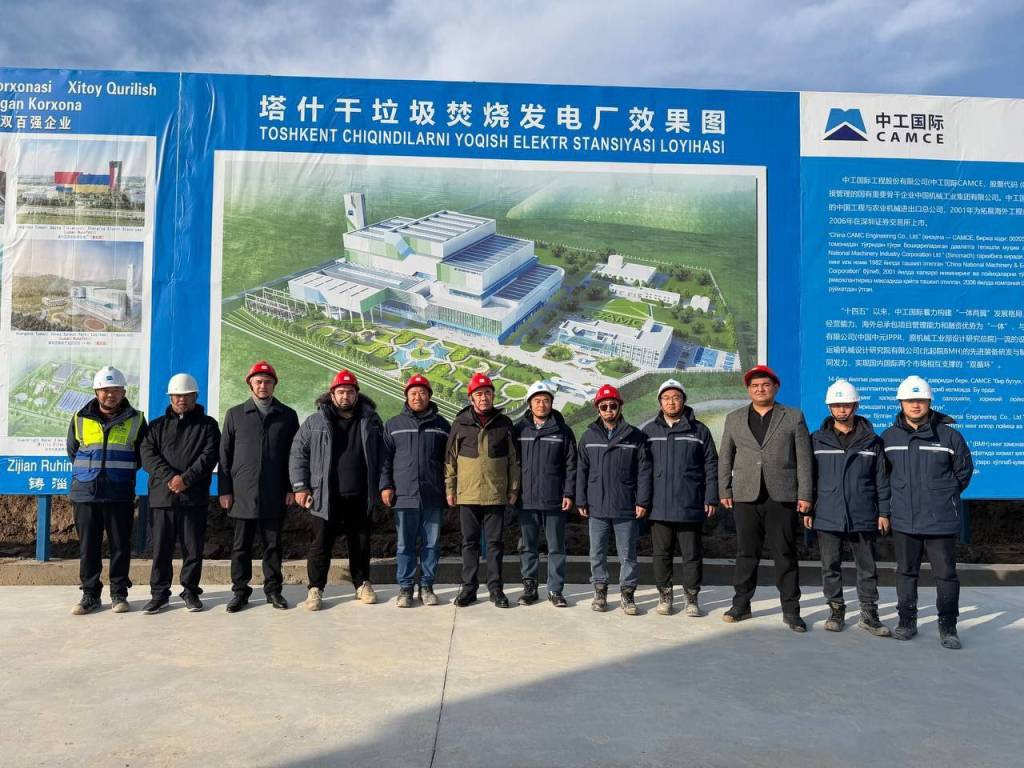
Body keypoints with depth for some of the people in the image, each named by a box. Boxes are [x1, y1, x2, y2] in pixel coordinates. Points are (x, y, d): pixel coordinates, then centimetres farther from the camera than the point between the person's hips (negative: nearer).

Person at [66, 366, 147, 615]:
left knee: (120, 546, 4)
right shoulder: (80, 419, 6)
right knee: (88, 547, 6)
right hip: (85, 494, 1)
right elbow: (72, 453, 17)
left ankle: (119, 594, 15)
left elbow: (142, 455, 12)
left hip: (120, 495, -1)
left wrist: (122, 473, 9)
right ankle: (90, 594, 17)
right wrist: (89, 472, 12)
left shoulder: (136, 420, 3)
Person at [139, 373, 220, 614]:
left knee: (193, 548, 4)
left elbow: (209, 457, -4)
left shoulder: (207, 425, 8)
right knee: (161, 548, 6)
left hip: (195, 498, -1)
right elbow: (148, 456, 1)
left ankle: (190, 590, 17)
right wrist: (169, 478, -14)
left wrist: (186, 479, -16)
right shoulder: (157, 426, 13)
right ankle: (159, 593, 17)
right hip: (162, 496, 2)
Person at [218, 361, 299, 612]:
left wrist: (292, 488, 0)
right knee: (241, 545, 6)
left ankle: (273, 589, 17)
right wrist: (224, 489, 0)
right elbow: (224, 454, 7)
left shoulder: (287, 416, 7)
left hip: (275, 494, 0)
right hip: (243, 494, 0)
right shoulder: (235, 414, 8)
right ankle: (240, 591, 16)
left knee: (273, 544, 7)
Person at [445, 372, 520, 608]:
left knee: (495, 543, 7)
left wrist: (513, 489, 5)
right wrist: (449, 489, 4)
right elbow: (450, 458, 7)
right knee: (470, 543, 8)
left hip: (496, 494, 0)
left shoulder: (504, 423, 4)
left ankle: (495, 587, 17)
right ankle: (469, 587, 18)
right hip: (467, 494, 0)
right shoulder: (460, 423, 3)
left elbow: (513, 459, 8)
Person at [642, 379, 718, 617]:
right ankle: (665, 595, 22)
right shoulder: (649, 430, 7)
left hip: (690, 506, -1)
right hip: (659, 506, 1)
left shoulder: (699, 430, 4)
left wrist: (711, 499, -2)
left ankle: (692, 597, 19)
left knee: (692, 554, 6)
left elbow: (711, 466, 4)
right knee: (661, 553, 9)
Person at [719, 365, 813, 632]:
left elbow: (804, 459, 2)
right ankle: (741, 604, 18)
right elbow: (725, 458, 12)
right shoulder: (734, 419, 12)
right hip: (746, 497, 2)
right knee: (746, 554, 7)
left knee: (786, 555, 4)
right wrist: (725, 491, 5)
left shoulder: (794, 417, 6)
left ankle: (791, 610, 14)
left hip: (782, 497, -1)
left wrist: (805, 495, -4)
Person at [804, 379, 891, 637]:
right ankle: (836, 610, 21)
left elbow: (881, 479, 6)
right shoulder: (817, 440, 3)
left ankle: (869, 614, 20)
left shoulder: (871, 441, 4)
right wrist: (807, 510, 2)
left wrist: (883, 512, 2)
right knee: (830, 567, 8)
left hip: (863, 517, 0)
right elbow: (809, 477, 5)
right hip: (827, 516, 0)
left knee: (867, 567, 8)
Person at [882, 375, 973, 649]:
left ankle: (948, 628, 19)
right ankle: (907, 622, 25)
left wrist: (946, 495, 5)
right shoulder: (889, 437, 4)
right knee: (906, 573, 12)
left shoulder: (949, 435, -3)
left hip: (941, 521, -2)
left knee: (946, 574, 4)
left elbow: (964, 470, 7)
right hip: (904, 521, 2)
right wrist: (897, 497, 10)